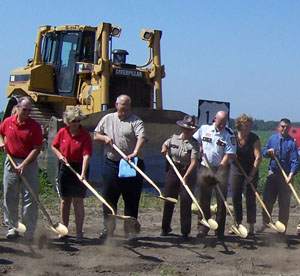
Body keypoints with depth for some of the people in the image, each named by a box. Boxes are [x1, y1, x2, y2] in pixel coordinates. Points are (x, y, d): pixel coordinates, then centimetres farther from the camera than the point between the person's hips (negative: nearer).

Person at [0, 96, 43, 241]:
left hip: (29, 163, -3)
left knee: (30, 197, -3)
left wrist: (23, 165, -17)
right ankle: (12, 227, 18)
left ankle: (29, 231, 3)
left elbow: (36, 149, -10)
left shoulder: (35, 126, -7)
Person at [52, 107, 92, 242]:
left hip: (79, 168, -4)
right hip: (65, 167, 4)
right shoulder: (62, 132, 0)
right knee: (65, 200, 12)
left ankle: (79, 232, 0)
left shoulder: (85, 135, -12)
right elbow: (54, 146, 15)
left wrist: (83, 173, -31)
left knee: (78, 201, -6)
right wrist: (60, 155, -5)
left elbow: (86, 155, -21)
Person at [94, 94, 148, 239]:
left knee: (131, 199, 1)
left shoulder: (136, 121, -1)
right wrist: (105, 137, -6)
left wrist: (135, 152, -34)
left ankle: (130, 229, 12)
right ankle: (108, 227, 19)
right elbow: (96, 136, 16)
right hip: (111, 164, 3)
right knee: (109, 197, 7)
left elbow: (142, 137, -17)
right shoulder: (107, 119, 11)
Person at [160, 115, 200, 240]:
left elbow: (194, 162, -22)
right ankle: (165, 228, 23)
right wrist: (164, 149, 1)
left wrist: (186, 176, -34)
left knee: (186, 202, -6)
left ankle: (185, 232, 3)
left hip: (188, 173, -4)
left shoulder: (194, 144, -12)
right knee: (168, 200, 7)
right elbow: (165, 144, 25)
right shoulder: (174, 138, 2)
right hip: (173, 171, 4)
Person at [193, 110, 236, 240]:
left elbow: (228, 155, -10)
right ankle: (203, 228, 11)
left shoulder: (229, 135, -6)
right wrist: (198, 148, -2)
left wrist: (219, 171, -15)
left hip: (221, 168, -2)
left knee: (221, 200, -1)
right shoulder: (204, 129, 4)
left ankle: (220, 230, 4)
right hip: (205, 167, 2)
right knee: (204, 199, 4)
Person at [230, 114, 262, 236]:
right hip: (236, 169, 3)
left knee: (250, 199, -5)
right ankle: (238, 224, 18)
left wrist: (251, 175, -20)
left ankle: (251, 227, -1)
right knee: (236, 198, 5)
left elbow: (258, 157, -17)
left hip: (251, 171, -3)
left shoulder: (254, 138, -13)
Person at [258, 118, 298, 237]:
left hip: (285, 176, -4)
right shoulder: (272, 138, 7)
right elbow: (264, 153, 14)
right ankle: (265, 224, 28)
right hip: (272, 173, 4)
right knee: (267, 201, 11)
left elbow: (294, 161, -14)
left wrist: (291, 175, -28)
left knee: (284, 204, 2)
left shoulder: (292, 142, -8)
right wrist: (268, 151, -10)